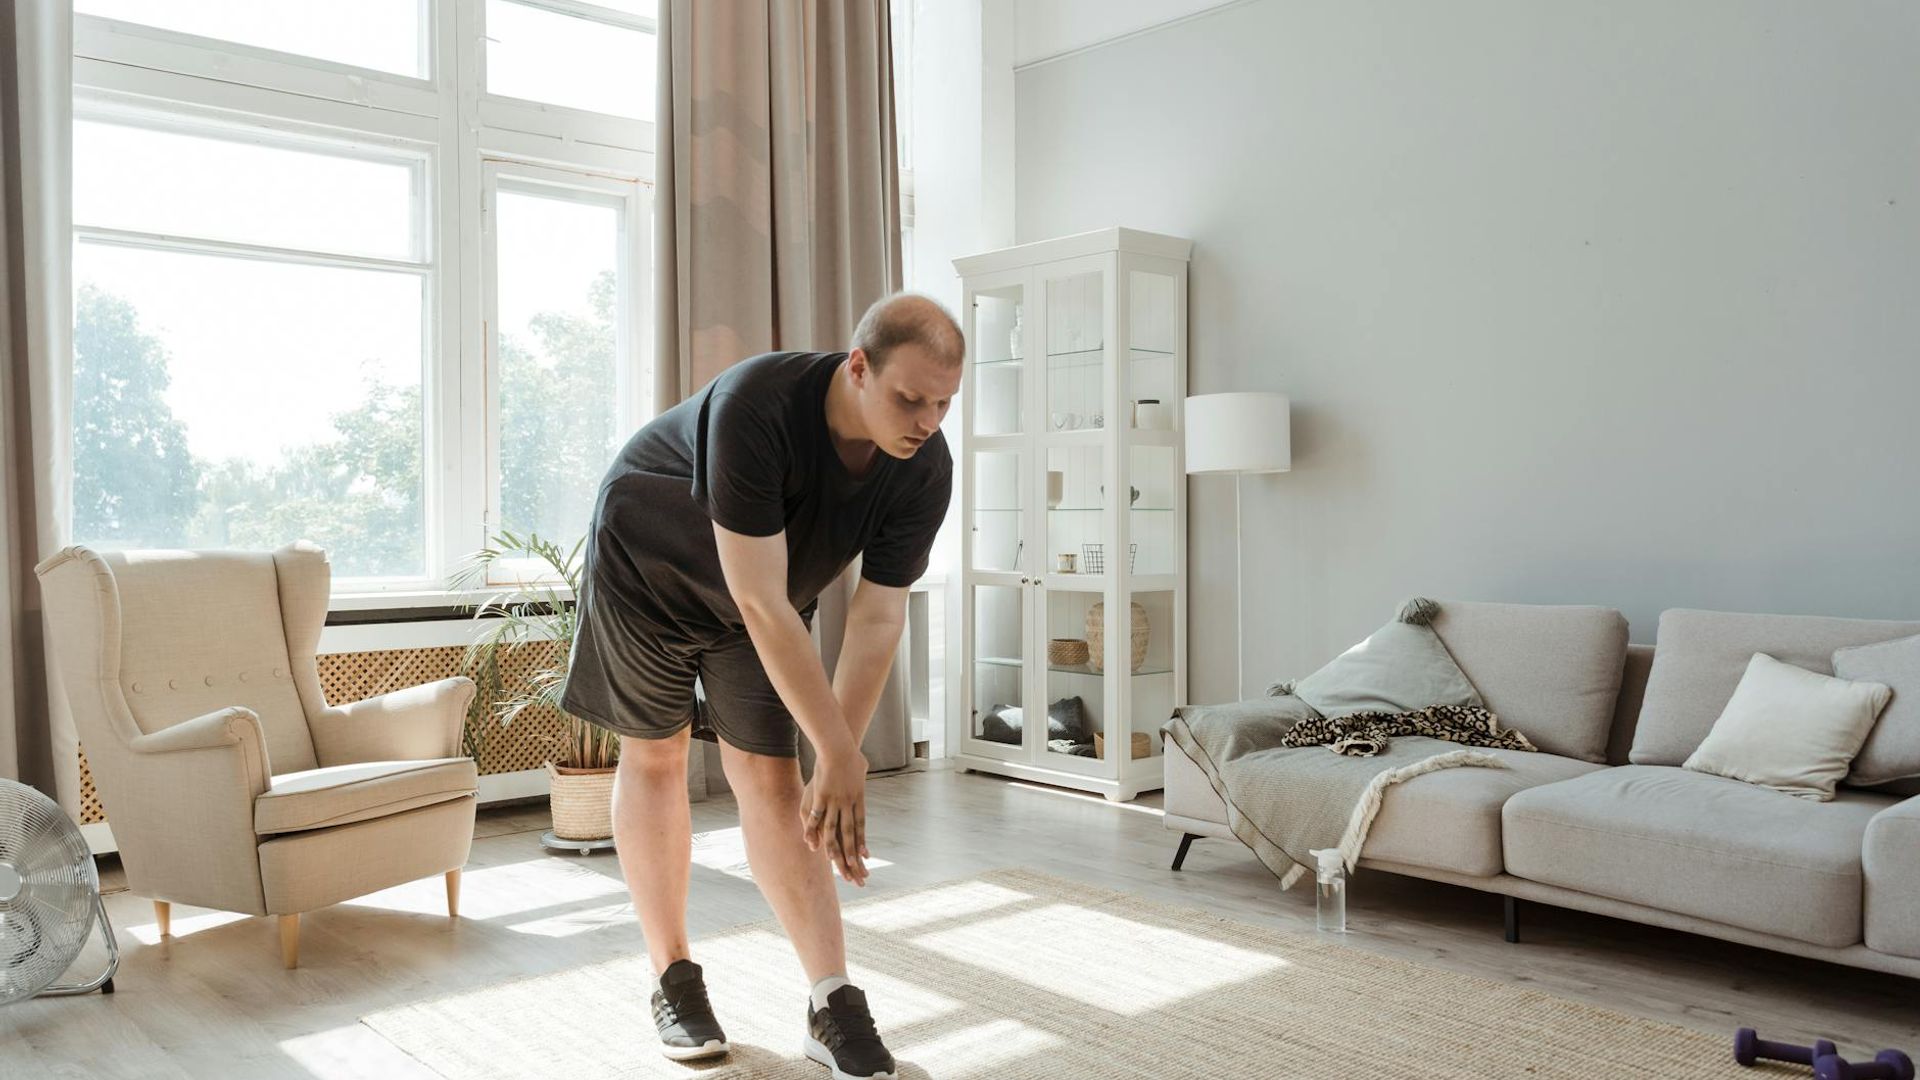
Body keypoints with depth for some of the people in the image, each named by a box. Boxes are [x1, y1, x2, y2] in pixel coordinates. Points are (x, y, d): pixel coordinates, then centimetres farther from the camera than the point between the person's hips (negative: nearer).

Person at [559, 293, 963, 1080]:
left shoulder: (924, 470, -26)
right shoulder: (757, 406, -41)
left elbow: (877, 618, -19)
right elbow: (761, 605, -41)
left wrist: (837, 763, -23)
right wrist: (841, 756, -37)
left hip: (767, 589, 3)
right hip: (644, 565, -3)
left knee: (770, 776, -5)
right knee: (654, 758, 4)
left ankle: (832, 1004, -4)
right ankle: (673, 979, 18)